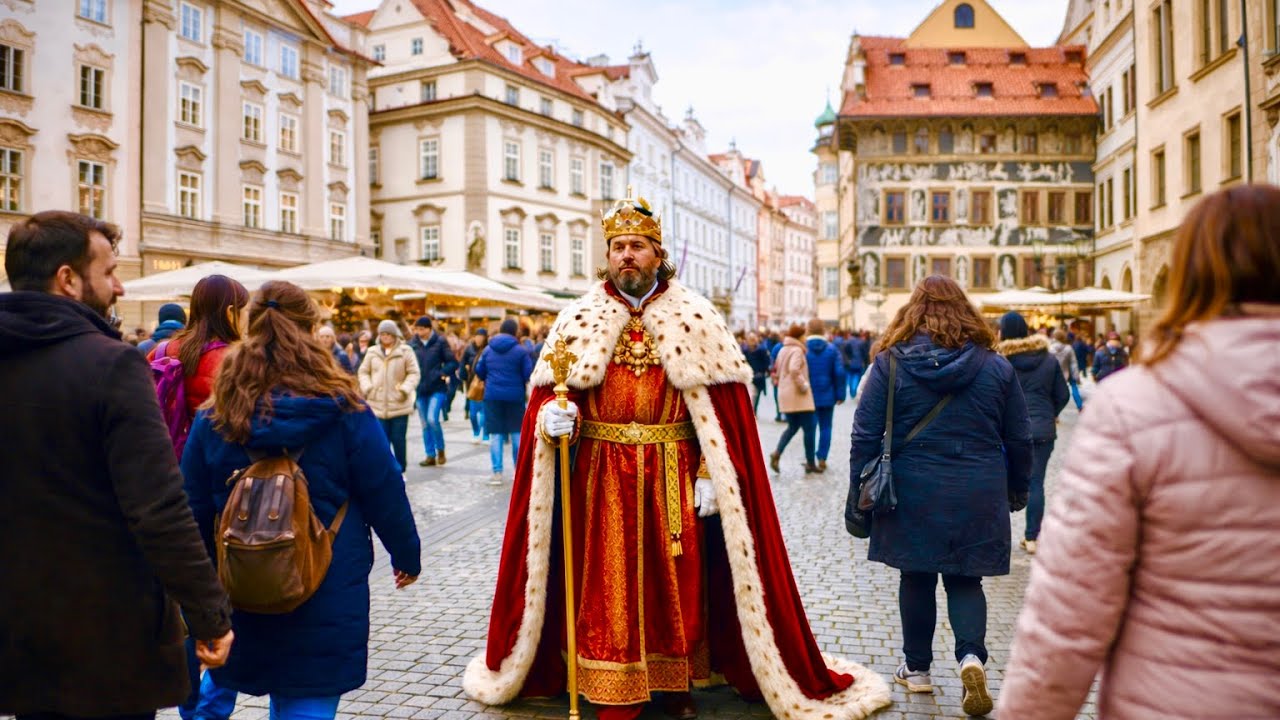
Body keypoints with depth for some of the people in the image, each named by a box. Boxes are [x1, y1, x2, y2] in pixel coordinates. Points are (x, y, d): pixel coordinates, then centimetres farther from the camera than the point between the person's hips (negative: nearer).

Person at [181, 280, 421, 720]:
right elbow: (384, 492, -6)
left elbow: (195, 509, 2)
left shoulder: (214, 420, -4)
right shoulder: (343, 412, -11)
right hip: (328, 596, -3)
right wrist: (406, 555, 8)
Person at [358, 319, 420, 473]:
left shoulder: (405, 351, -3)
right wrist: (367, 387, -5)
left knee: (398, 439, 2)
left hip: (399, 404, -2)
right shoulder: (372, 352, 5)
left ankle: (400, 470, 17)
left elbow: (414, 373, -3)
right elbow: (364, 372, 12)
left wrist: (405, 388, -17)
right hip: (378, 404, 2)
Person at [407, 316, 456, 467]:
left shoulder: (440, 342, -4)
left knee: (432, 419, -16)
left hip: (437, 389, -4)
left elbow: (453, 363, -4)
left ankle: (440, 449, 6)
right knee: (425, 424, 9)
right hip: (420, 390, 4)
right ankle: (430, 455, 19)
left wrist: (441, 374, -15)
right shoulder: (412, 344, 4)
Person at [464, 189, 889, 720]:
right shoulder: (578, 319, 4)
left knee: (677, 581, 8)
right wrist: (552, 417, -17)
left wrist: (709, 475, -10)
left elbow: (721, 411, -4)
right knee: (609, 585, 5)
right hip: (602, 478, 1)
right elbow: (549, 394, 5)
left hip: (675, 478, -1)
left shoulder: (696, 319, 0)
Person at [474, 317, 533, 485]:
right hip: (515, 396, -2)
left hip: (492, 395, 2)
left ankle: (497, 472, 2)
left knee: (496, 434, 4)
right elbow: (528, 375, -7)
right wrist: (522, 383, 14)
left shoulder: (488, 350, 4)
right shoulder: (521, 350, -6)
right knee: (517, 433, 11)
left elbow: (479, 371, 9)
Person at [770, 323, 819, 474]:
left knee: (792, 427, 16)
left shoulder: (782, 350, 14)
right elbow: (794, 369, -28)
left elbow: (777, 371, 20)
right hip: (799, 396, -9)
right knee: (809, 428, 1)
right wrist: (803, 385, -19)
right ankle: (810, 463, 5)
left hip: (785, 395, 9)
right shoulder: (797, 350, -13)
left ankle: (777, 454, -5)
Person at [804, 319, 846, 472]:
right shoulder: (832, 349, -4)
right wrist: (840, 394, 1)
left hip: (808, 396, 0)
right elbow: (839, 373, -6)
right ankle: (822, 459, 7)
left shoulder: (803, 349, -7)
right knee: (825, 427, 9)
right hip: (827, 396, 1)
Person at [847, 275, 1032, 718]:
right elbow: (1019, 440, 8)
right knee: (964, 580, 14)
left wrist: (859, 496, 2)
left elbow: (866, 436, -5)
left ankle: (917, 669, 24)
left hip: (912, 494, -1)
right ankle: (971, 656, -7)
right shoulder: (996, 367, 2)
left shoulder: (889, 364, -4)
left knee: (917, 579, 13)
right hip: (978, 496, 1)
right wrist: (1016, 493, 21)